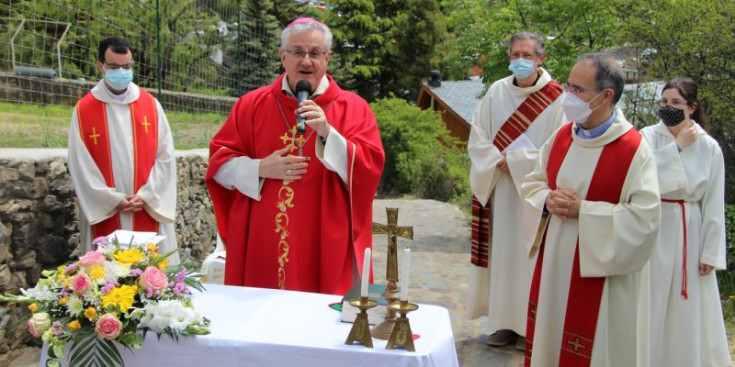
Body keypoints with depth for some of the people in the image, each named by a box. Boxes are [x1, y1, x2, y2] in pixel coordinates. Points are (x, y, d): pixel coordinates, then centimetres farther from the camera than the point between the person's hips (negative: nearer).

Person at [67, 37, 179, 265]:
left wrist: (146, 196, -8)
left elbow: (165, 156, 1)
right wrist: (113, 200, -9)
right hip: (105, 215, -1)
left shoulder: (150, 105, 5)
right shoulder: (83, 110, 1)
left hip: (149, 212, 1)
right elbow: (80, 164, -3)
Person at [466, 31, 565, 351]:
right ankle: (504, 321, 18)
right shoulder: (496, 93, 3)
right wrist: (500, 162, -13)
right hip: (498, 191, 4)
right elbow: (477, 141, 3)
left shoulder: (556, 99, -7)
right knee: (501, 253, 8)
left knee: (530, 255, 2)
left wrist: (514, 160, -14)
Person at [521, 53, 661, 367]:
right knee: (550, 338, 17)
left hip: (601, 273, -5)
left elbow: (645, 218, -22)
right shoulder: (561, 136, 2)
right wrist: (549, 199, -10)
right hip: (555, 263, 6)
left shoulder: (634, 149, -17)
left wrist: (582, 209, -22)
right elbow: (533, 183, 12)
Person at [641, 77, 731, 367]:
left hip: (690, 234, 1)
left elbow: (714, 206, 1)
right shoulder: (649, 137, -5)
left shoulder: (709, 147, -1)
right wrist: (677, 146, -17)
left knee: (687, 311, 10)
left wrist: (710, 253, 0)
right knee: (650, 307, 6)